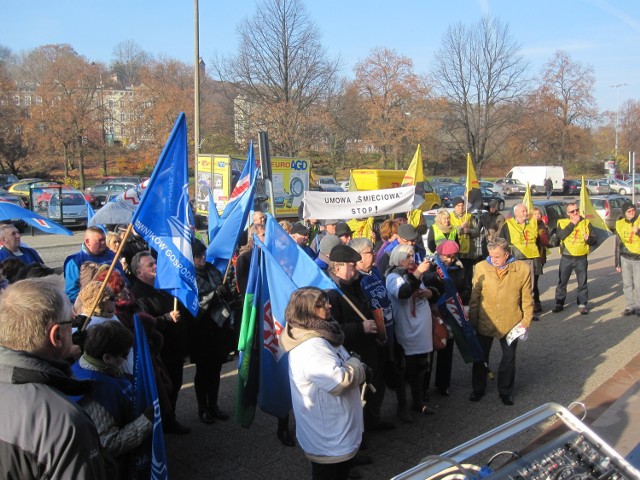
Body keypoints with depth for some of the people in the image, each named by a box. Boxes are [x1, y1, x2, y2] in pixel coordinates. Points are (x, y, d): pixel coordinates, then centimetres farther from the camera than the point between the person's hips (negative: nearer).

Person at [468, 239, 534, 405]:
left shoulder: (522, 269, -11)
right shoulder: (481, 267, -11)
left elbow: (527, 298, -3)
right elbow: (475, 297, -3)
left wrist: (526, 320, -6)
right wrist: (472, 321, 0)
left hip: (511, 323, 0)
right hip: (485, 323, 0)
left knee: (508, 359, 16)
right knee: (480, 357, 14)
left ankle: (505, 391, 35)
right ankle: (478, 389, 34)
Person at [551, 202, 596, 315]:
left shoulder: (586, 222, 3)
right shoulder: (562, 222, 1)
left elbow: (594, 239, 2)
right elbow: (561, 235, -17)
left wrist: (588, 238, -21)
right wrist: (573, 223, -16)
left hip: (581, 258, 0)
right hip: (566, 258, 0)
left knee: (582, 282, 5)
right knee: (562, 282, 7)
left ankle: (582, 304, 16)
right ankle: (559, 303, 18)